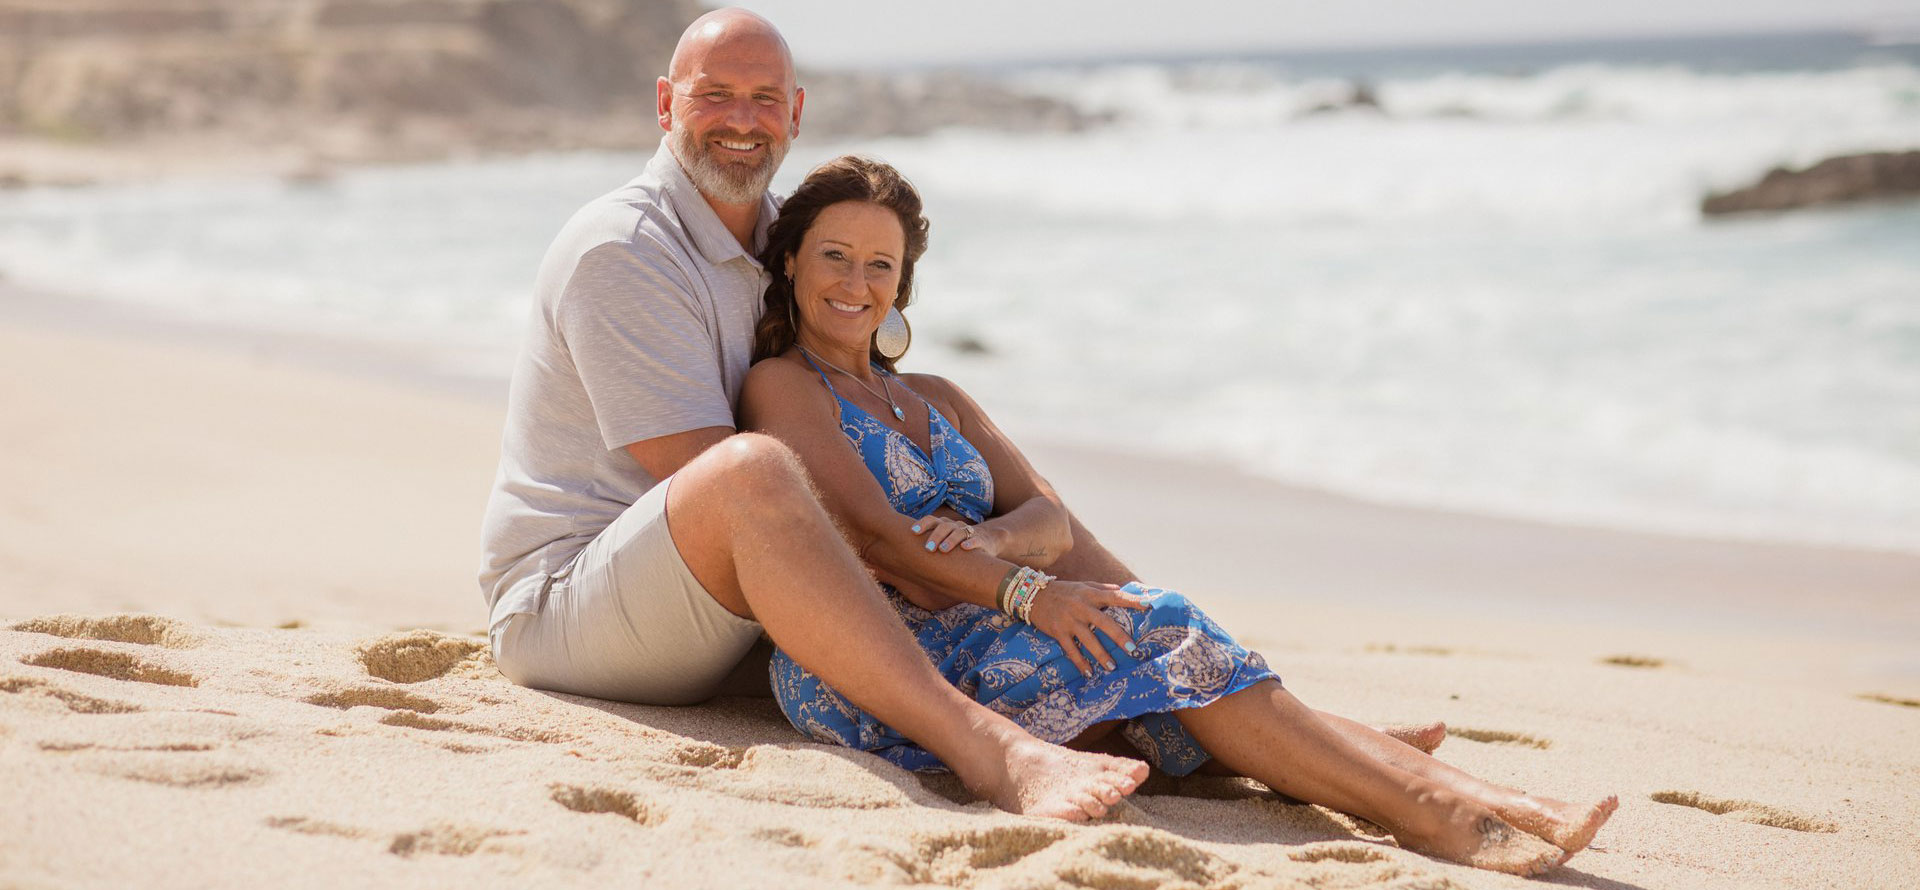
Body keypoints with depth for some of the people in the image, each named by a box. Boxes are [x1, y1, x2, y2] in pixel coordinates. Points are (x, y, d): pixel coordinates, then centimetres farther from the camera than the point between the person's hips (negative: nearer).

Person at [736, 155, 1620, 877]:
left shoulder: (936, 401, 25)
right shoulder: (779, 386, 4)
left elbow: (1050, 520, 11)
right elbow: (865, 527, -12)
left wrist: (990, 539, -13)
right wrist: (1018, 592, -23)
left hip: (975, 630, 6)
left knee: (1174, 661, -19)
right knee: (1158, 633, -24)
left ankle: (1469, 800, -33)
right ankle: (1432, 811, -32)